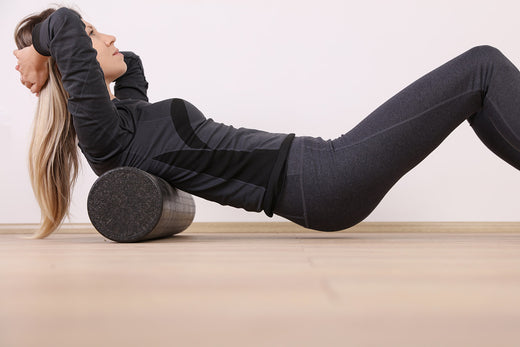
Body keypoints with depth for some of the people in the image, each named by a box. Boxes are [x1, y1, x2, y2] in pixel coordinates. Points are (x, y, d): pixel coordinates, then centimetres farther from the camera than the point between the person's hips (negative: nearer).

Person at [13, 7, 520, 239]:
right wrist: (39, 55, -1)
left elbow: (130, 63, 33)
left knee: (476, 94, 16)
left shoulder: (124, 115, 14)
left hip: (316, 171, 10)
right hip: (322, 185, -10)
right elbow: (64, 23, -21)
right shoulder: (105, 138, -12)